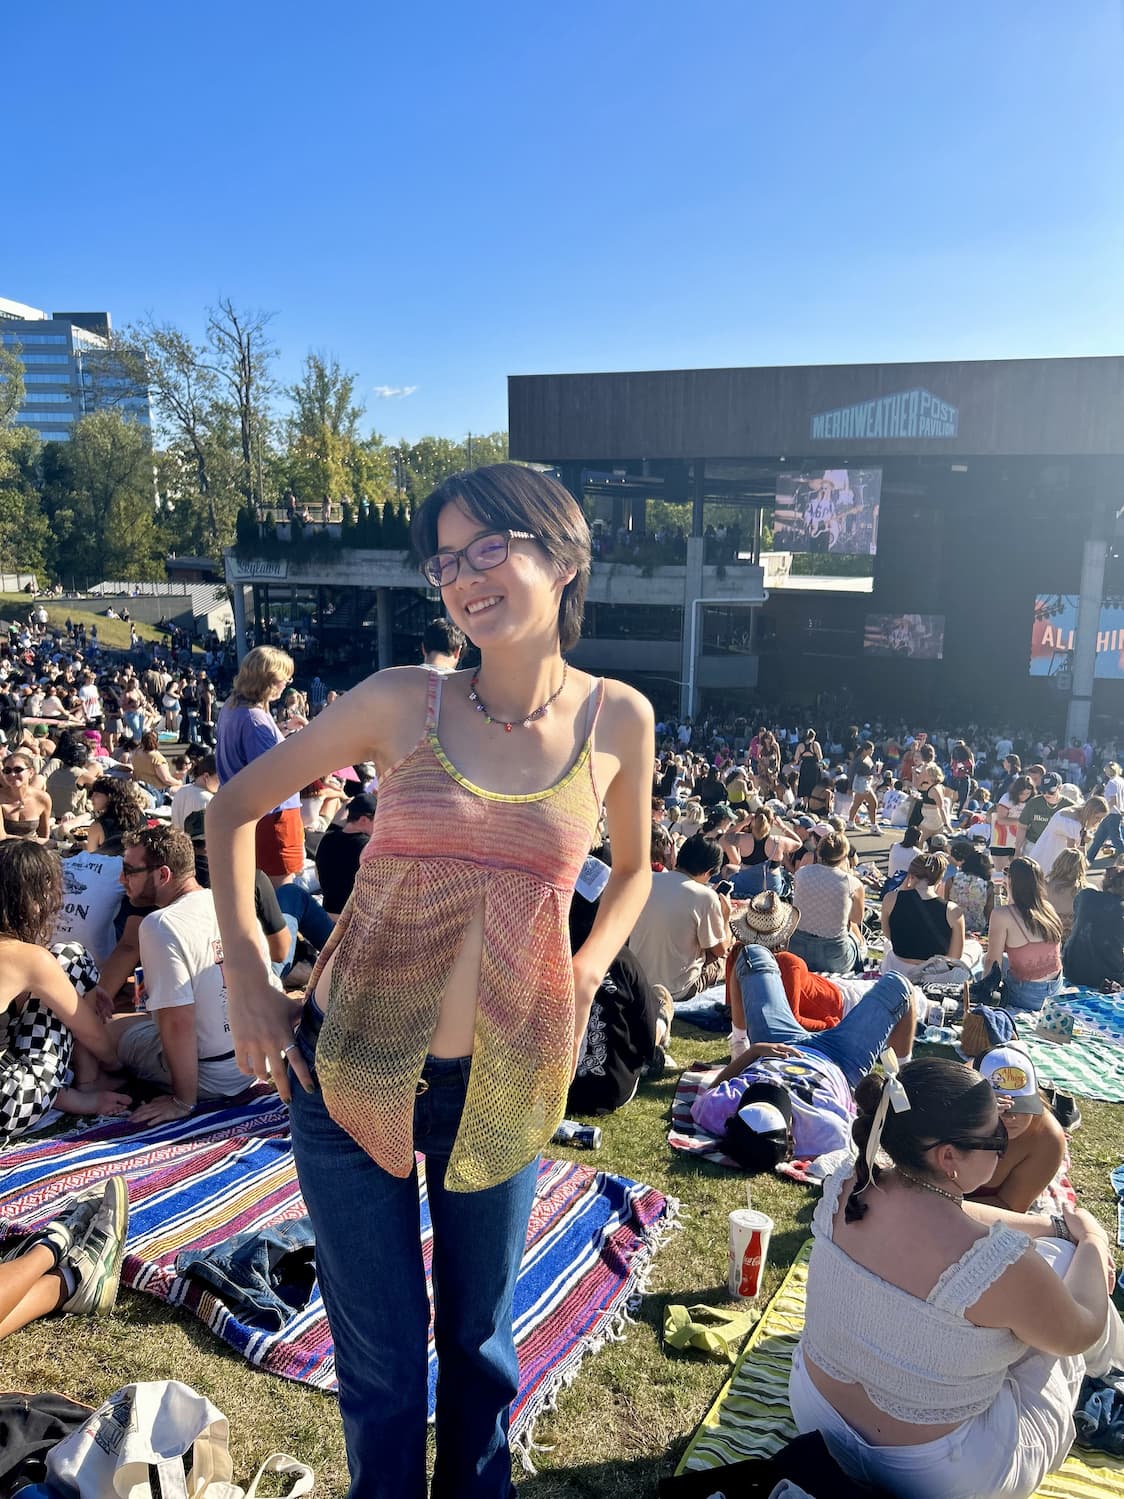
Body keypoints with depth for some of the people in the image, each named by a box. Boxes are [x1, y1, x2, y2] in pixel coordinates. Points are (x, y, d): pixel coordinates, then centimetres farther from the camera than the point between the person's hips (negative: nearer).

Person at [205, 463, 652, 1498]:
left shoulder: (618, 721, -6)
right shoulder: (405, 701, -11)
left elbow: (633, 871, 12)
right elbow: (235, 807, 0)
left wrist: (584, 979, -2)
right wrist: (247, 977, -7)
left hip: (503, 1083, 1)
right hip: (350, 1065, -1)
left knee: (480, 1336, 21)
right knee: (382, 1354, 16)